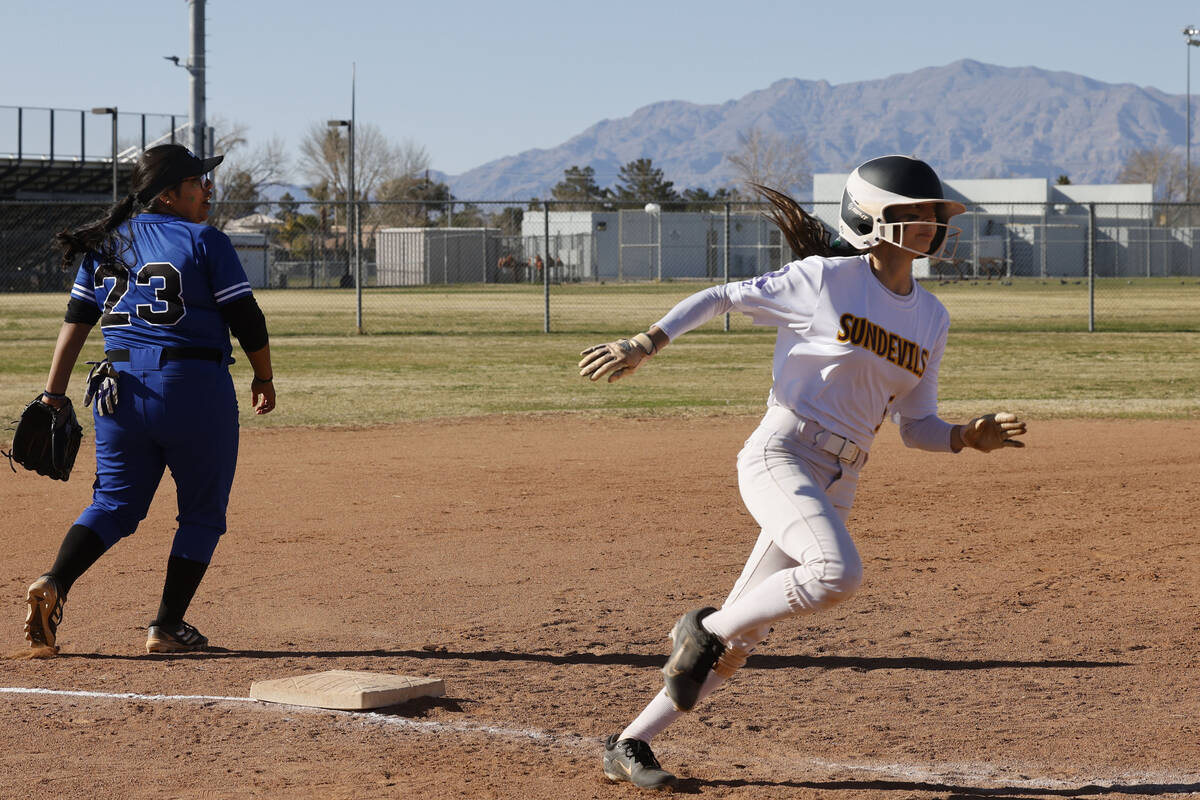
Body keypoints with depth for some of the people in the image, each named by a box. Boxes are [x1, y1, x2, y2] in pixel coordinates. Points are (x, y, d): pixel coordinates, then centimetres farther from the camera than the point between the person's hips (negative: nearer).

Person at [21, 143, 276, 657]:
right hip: (194, 384, -5)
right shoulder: (205, 242, -5)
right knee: (202, 512, 9)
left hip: (120, 388, 5)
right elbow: (246, 319, -4)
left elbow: (75, 323, 9)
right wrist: (264, 378, 10)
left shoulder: (106, 244, 11)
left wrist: (54, 393, 11)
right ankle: (167, 628, 7)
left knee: (114, 503, 11)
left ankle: (54, 584, -13)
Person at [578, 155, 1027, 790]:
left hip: (836, 486, 6)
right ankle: (705, 628, -9)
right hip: (779, 456, -6)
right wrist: (644, 345, -12)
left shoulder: (931, 318, 12)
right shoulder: (824, 280, -5)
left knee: (740, 640, 5)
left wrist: (969, 437, -4)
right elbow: (720, 298, 0)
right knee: (838, 573, -32)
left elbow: (915, 427, 15)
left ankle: (629, 744, 16)